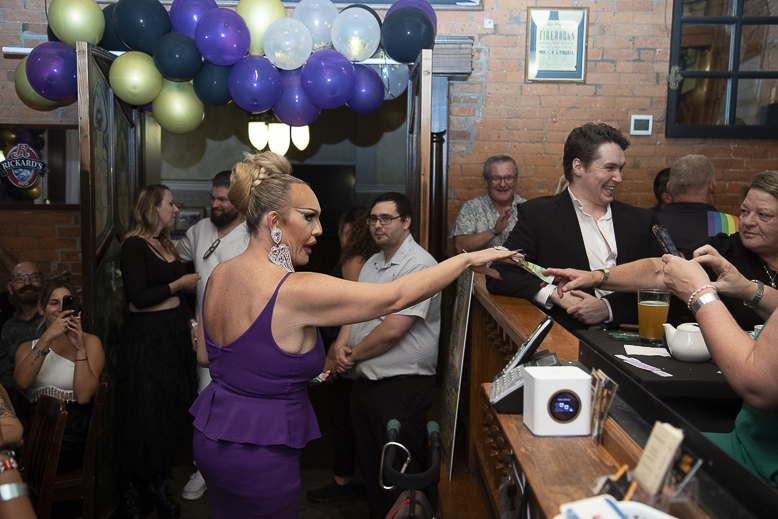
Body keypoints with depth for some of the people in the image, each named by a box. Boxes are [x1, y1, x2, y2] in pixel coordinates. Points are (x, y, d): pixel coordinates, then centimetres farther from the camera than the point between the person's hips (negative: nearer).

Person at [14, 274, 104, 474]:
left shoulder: (90, 342, 7)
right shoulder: (27, 347, 19)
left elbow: (84, 396, -6)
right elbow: (22, 381, -5)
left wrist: (80, 348, -11)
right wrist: (47, 338, -12)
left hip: (72, 438, -4)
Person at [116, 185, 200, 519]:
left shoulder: (165, 244, 14)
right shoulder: (134, 245, -12)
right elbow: (139, 298, -19)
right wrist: (179, 284, -12)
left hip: (174, 332, 8)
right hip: (146, 337, -8)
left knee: (172, 410, 12)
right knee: (145, 414, 0)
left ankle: (157, 482, 26)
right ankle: (132, 490, 16)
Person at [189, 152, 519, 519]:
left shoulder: (218, 275, -1)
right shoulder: (297, 291, -26)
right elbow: (395, 297, -22)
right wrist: (468, 259, -12)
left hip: (210, 435, 8)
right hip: (259, 454, -8)